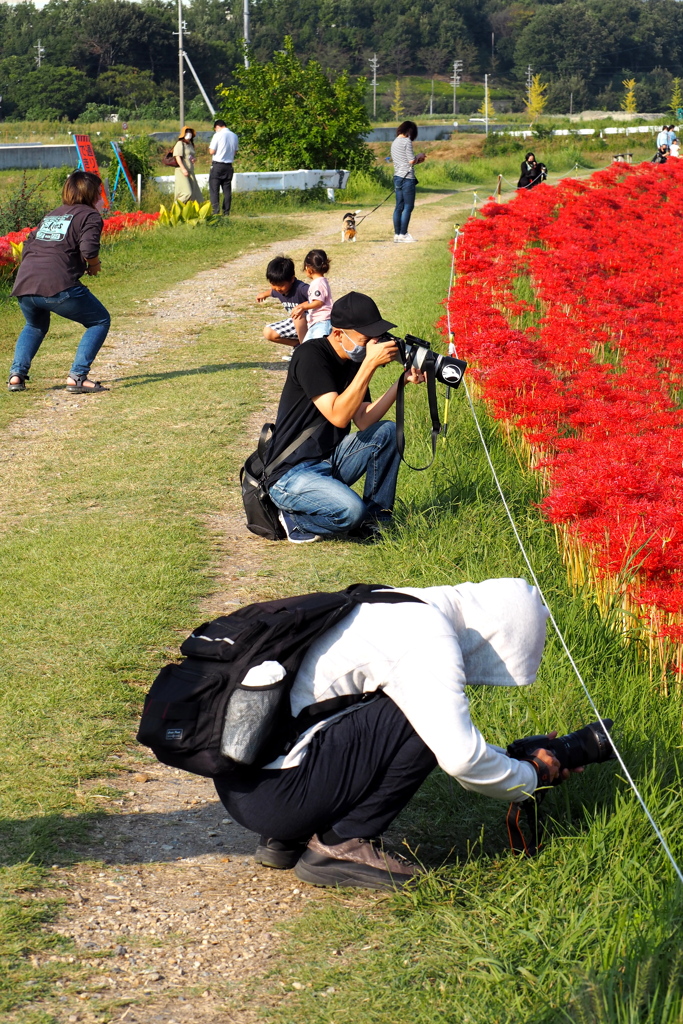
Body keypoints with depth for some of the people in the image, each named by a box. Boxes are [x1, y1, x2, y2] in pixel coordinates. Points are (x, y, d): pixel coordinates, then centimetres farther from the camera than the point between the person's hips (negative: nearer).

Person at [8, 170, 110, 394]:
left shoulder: (51, 215, 28)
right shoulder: (89, 215, 7)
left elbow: (28, 245, 24)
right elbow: (88, 249, -9)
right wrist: (94, 266, 9)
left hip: (23, 285, 7)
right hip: (56, 286, -7)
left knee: (35, 326, 35)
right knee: (100, 322, 10)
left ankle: (16, 374, 17)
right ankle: (77, 377, -3)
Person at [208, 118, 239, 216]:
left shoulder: (218, 135, -9)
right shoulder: (234, 136, 9)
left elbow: (212, 151, -10)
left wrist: (210, 146, 9)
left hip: (217, 165, -5)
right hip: (229, 166, 5)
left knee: (214, 189, -3)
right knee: (227, 190, 8)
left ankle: (215, 211, -12)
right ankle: (226, 212, 6)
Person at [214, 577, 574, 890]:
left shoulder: (406, 608, 17)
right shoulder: (427, 636, -14)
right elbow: (458, 756, -19)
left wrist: (517, 756, 22)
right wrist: (531, 778, -1)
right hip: (271, 794, -10)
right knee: (427, 719, -13)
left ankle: (285, 840, 16)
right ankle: (339, 846, -4)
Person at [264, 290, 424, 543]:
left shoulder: (353, 362, 8)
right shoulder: (310, 356, -17)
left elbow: (363, 420, -1)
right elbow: (338, 416, -26)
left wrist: (402, 382, -10)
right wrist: (370, 363, -26)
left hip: (330, 462, 8)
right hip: (291, 474, -8)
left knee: (387, 432, -5)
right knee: (350, 510, -32)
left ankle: (375, 522, 3)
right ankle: (296, 520, -1)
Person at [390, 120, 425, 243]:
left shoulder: (395, 142, 15)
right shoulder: (407, 142, -11)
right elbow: (411, 161, -13)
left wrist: (417, 159, 18)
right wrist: (419, 156, 6)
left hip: (397, 177, 8)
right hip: (407, 178, -8)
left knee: (399, 206, 10)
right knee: (408, 206, -4)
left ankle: (397, 234, 10)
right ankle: (403, 234, -5)